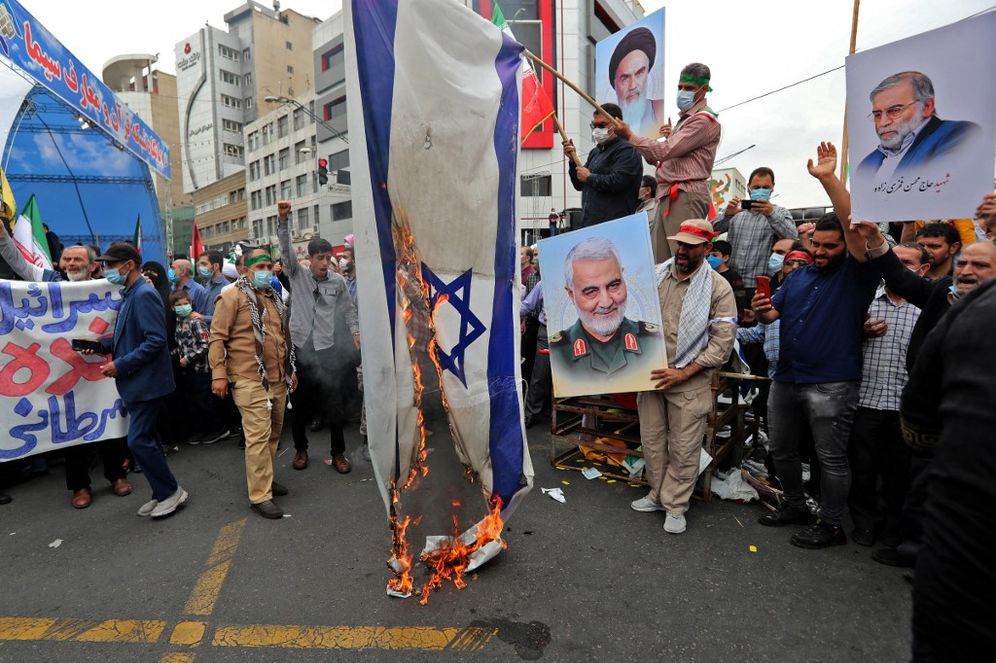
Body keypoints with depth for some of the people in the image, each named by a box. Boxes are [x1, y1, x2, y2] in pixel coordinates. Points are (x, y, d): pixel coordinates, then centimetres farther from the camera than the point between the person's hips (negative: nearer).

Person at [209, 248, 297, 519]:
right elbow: (217, 337, -9)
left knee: (273, 433, 14)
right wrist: (218, 374, -14)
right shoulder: (233, 296, -6)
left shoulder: (273, 297, 17)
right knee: (259, 436, -7)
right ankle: (260, 496, 2)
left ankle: (264, 478, 31)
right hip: (250, 380, -7)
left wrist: (291, 369, 23)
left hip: (278, 379, 7)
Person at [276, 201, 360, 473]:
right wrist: (283, 220, -22)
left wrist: (355, 332, -1)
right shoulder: (297, 274, 1)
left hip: (327, 350, 0)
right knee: (300, 403, 11)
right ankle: (300, 448, 30)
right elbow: (286, 248, -11)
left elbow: (348, 310, 10)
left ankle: (338, 452, 17)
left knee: (334, 404, 3)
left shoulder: (338, 281, 2)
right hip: (299, 348, 0)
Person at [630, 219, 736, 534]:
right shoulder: (655, 275, 3)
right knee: (652, 440, 15)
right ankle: (658, 494, 34)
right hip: (652, 374, 4)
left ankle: (675, 505, 25)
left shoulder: (718, 287, -7)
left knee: (683, 449, 7)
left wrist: (683, 373, -17)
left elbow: (722, 342, -11)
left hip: (690, 381, -3)